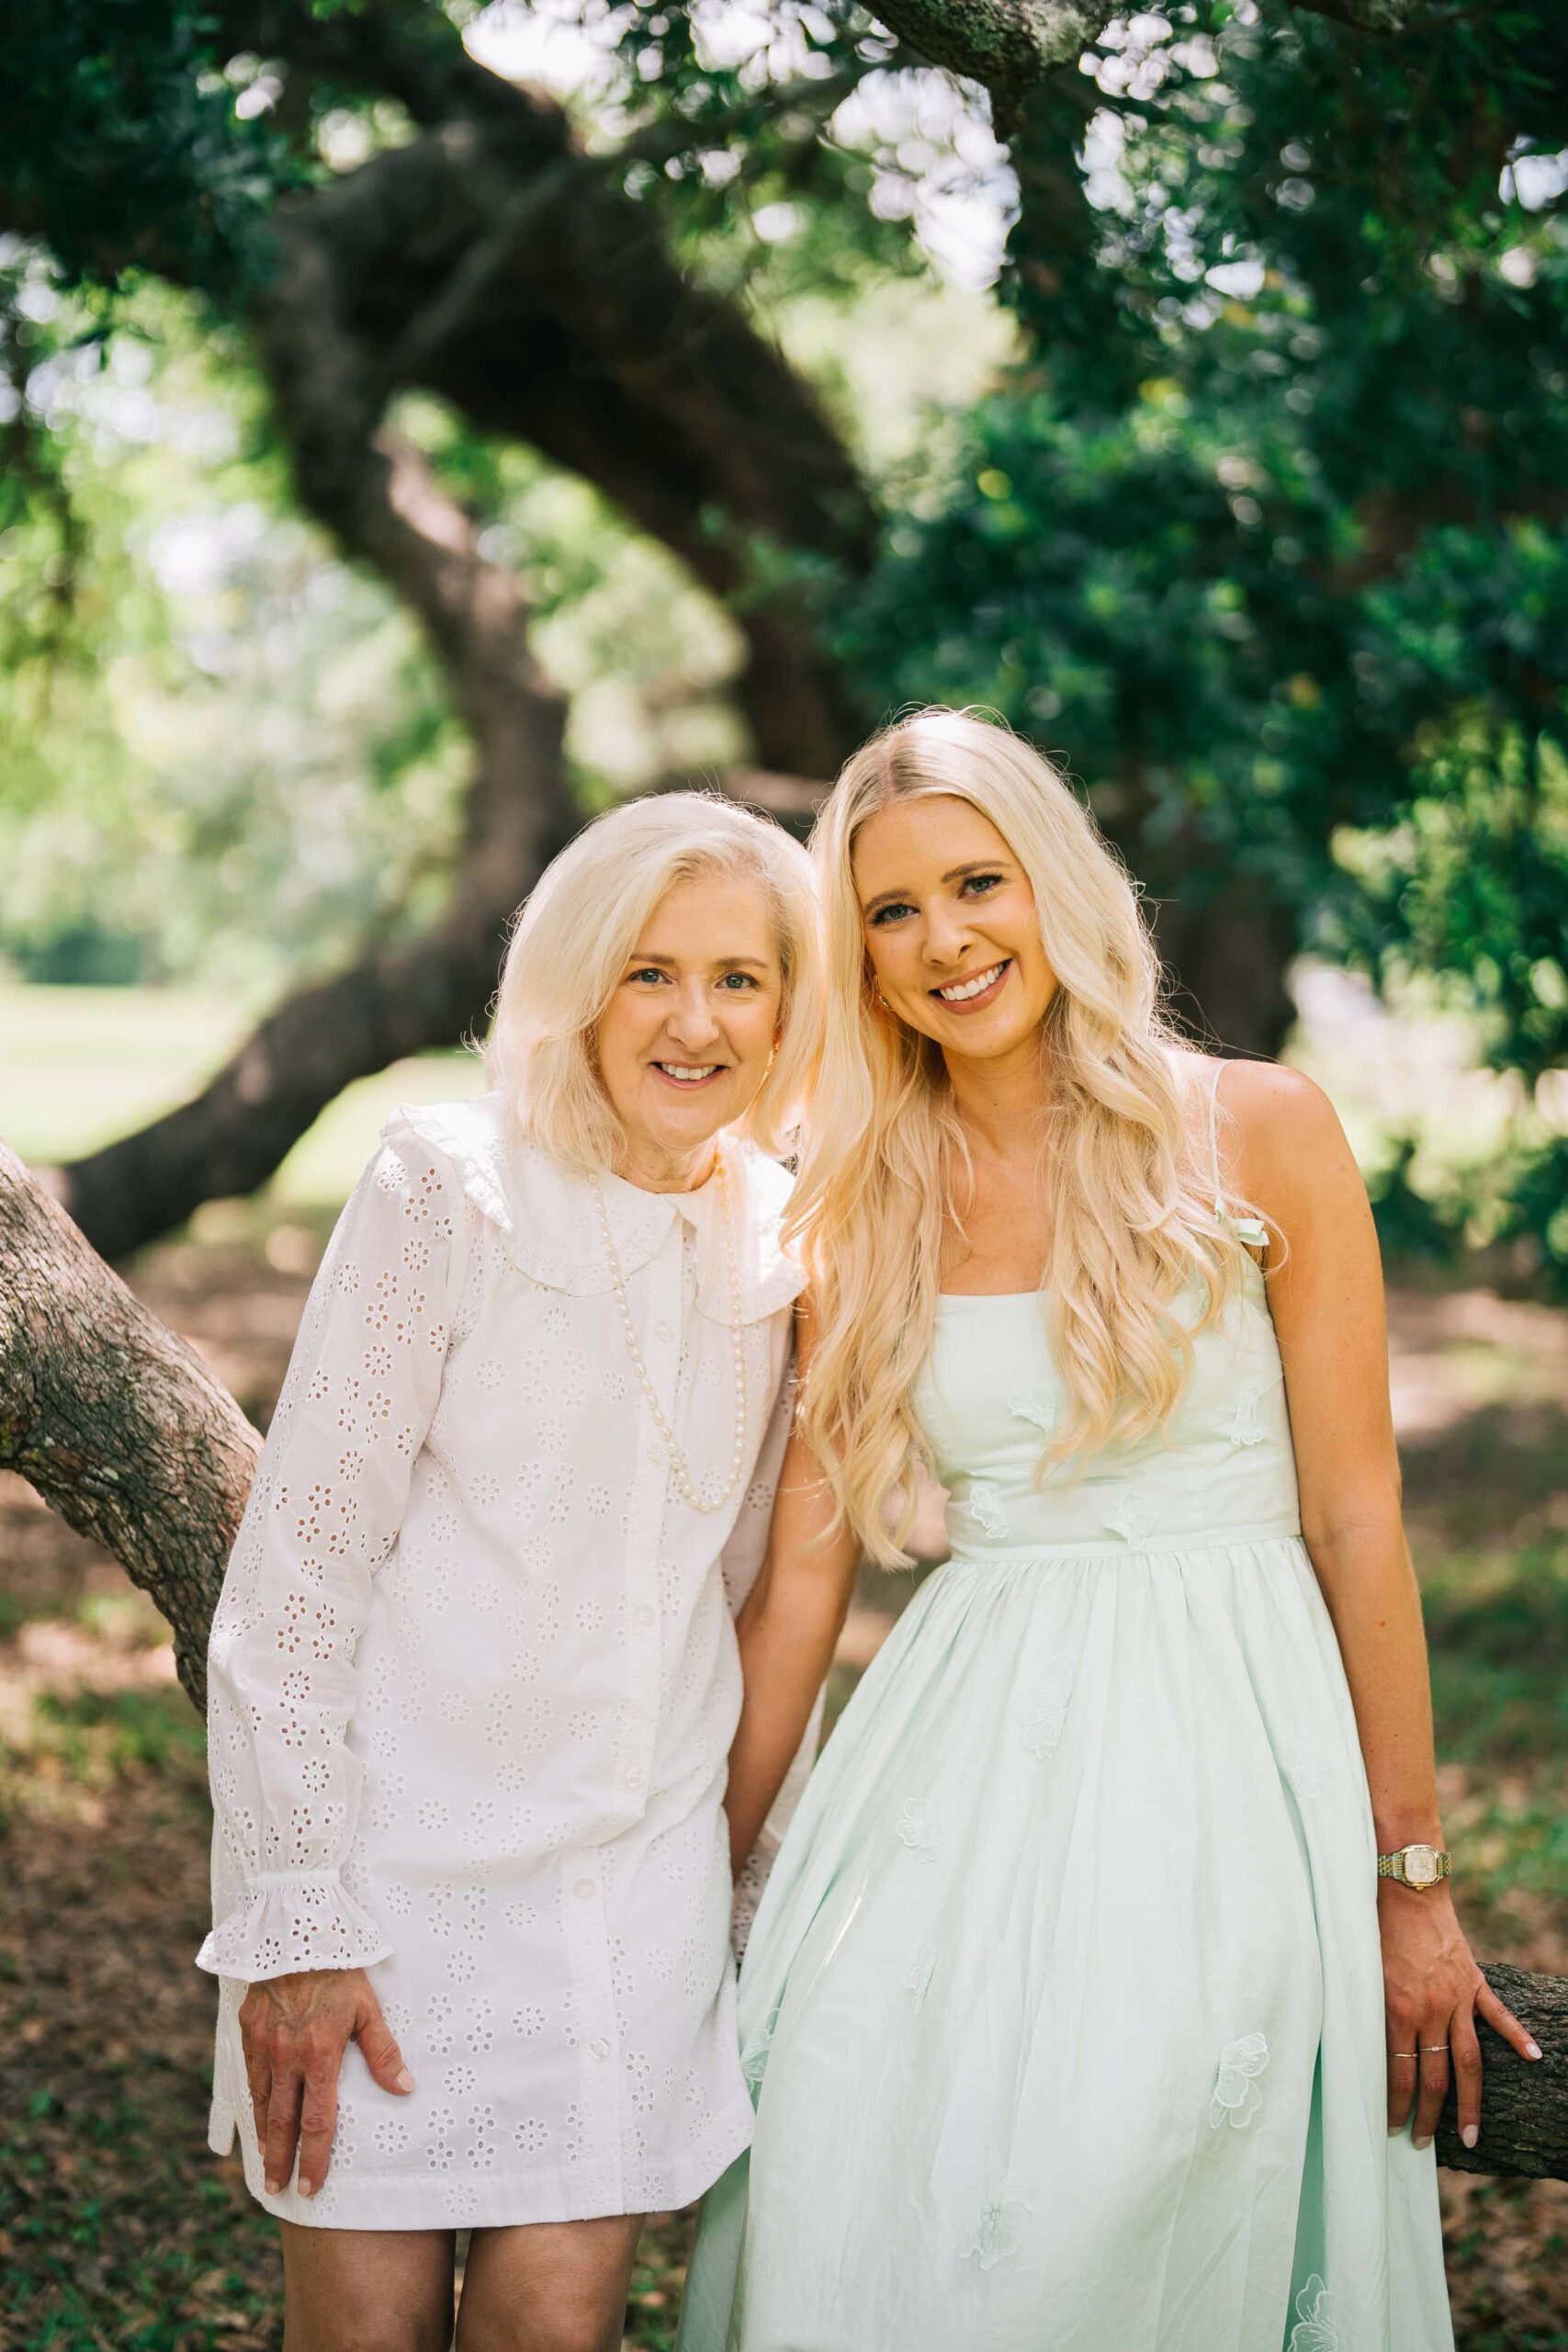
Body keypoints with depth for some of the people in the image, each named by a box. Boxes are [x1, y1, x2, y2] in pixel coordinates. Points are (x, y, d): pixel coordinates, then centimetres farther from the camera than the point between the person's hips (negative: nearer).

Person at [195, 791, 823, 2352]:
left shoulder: (780, 1240, 6)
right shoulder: (450, 1187, -10)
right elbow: (295, 1572, -11)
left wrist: (755, 1867, 17)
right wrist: (290, 1921, -13)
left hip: (643, 1870, 4)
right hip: (405, 1855, -4)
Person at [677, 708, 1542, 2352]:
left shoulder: (1256, 1135, -2)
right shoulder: (867, 1215, 8)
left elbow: (1356, 1519, -1)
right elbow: (802, 1571, 10)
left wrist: (1411, 1879, -1)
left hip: (1220, 1746, -3)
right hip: (959, 1761, 3)